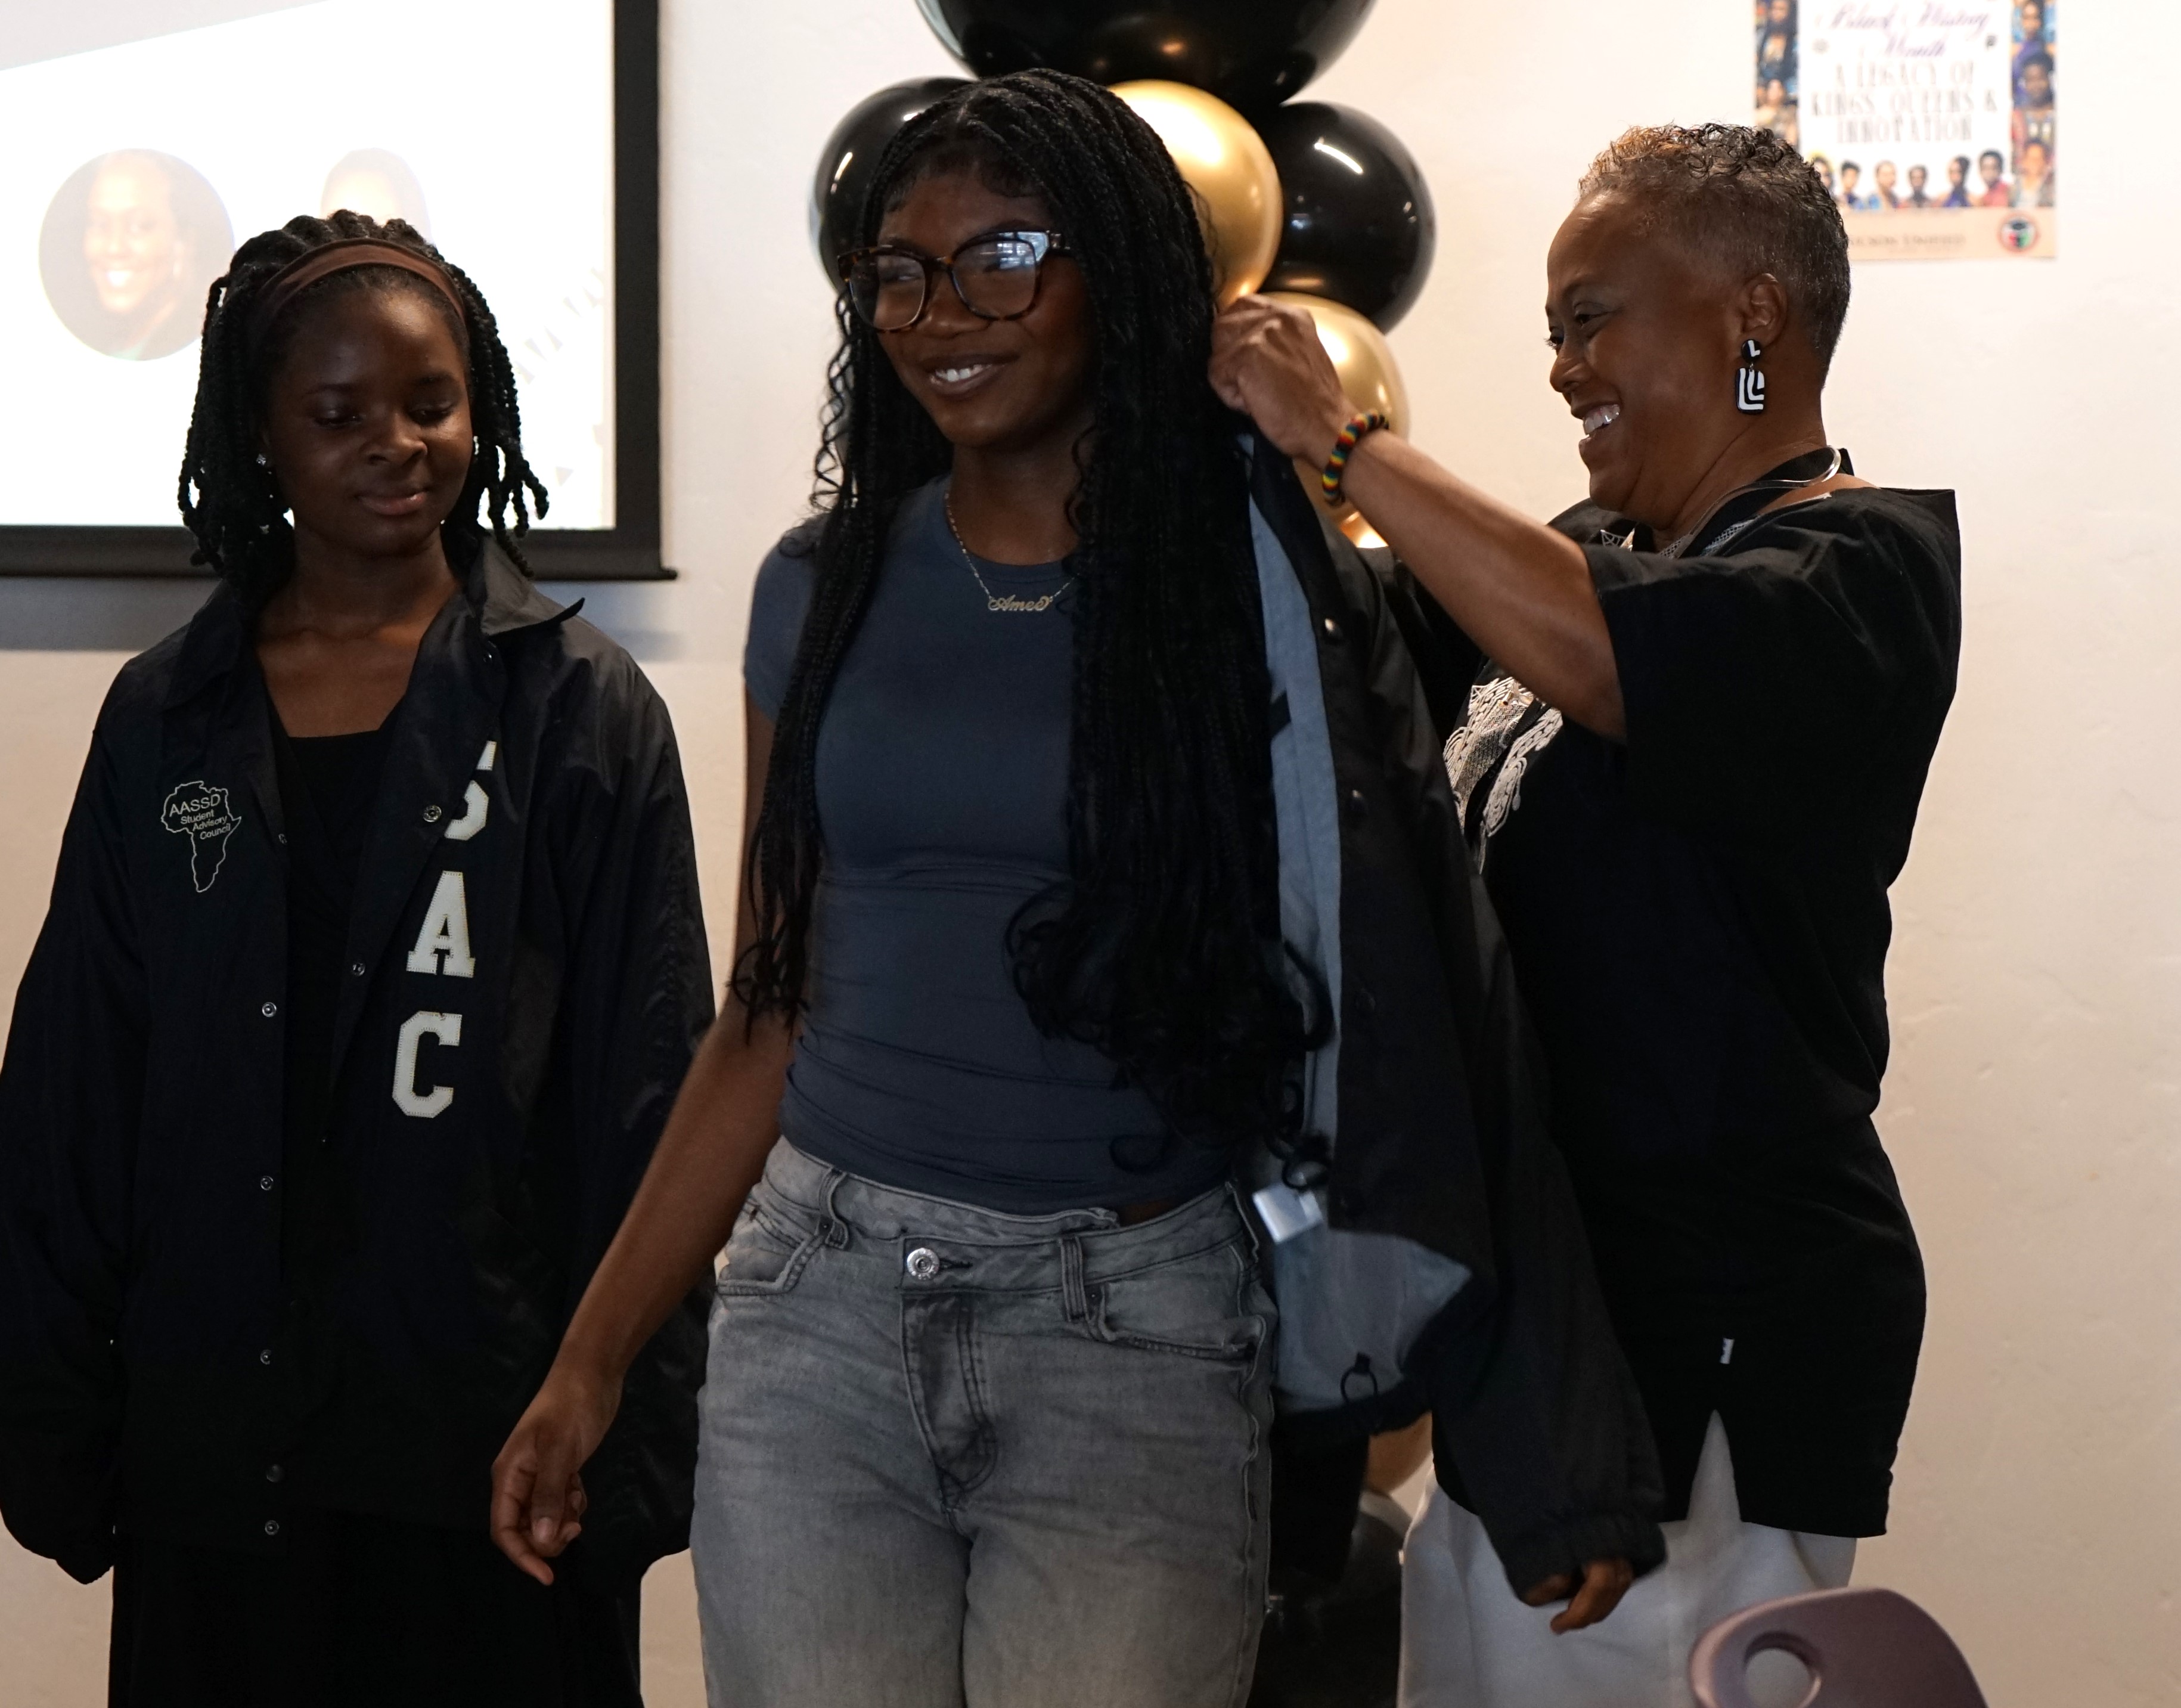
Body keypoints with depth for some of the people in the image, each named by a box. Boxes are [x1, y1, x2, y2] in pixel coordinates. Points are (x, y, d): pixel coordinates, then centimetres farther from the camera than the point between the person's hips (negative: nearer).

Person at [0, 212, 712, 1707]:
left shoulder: (579, 710, -1)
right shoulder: (166, 719, 7)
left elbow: (649, 1096, -2)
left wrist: (638, 1424, -7)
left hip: (489, 1424, -2)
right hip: (214, 1441, 2)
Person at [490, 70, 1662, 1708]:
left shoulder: (1269, 592, -2)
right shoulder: (824, 589, 7)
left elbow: (1397, 1002, -4)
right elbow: (769, 1017, 11)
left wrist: (1546, 1446, -9)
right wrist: (593, 1358, 8)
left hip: (1139, 1326, -2)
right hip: (823, 1302, 3)